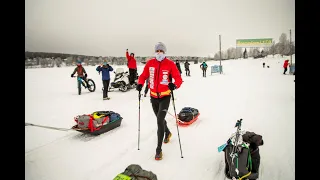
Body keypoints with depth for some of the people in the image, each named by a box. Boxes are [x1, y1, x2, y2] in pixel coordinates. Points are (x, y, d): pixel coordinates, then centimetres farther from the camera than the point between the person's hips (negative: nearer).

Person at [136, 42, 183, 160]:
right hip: (153, 96, 5)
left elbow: (178, 78, -12)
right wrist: (140, 84, -14)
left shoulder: (170, 64, -10)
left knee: (160, 120, -14)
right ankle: (167, 133, 53)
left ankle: (159, 149, -1)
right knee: (160, 119, 22)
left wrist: (175, 85, -33)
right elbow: (143, 76, 6)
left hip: (165, 97, -4)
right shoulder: (150, 63, -1)